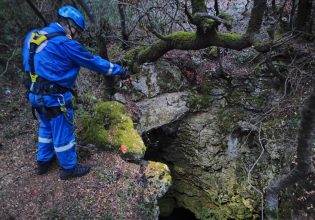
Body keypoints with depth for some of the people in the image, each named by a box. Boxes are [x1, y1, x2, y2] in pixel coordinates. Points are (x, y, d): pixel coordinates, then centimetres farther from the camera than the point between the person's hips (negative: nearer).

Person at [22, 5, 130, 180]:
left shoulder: (34, 36, 6)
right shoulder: (65, 43, -19)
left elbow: (29, 63, 15)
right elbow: (93, 61, -13)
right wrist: (120, 70, -3)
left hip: (35, 94, 9)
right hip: (55, 97, -8)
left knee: (46, 128, 26)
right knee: (63, 133, 8)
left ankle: (43, 162, 42)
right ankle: (69, 168, 26)